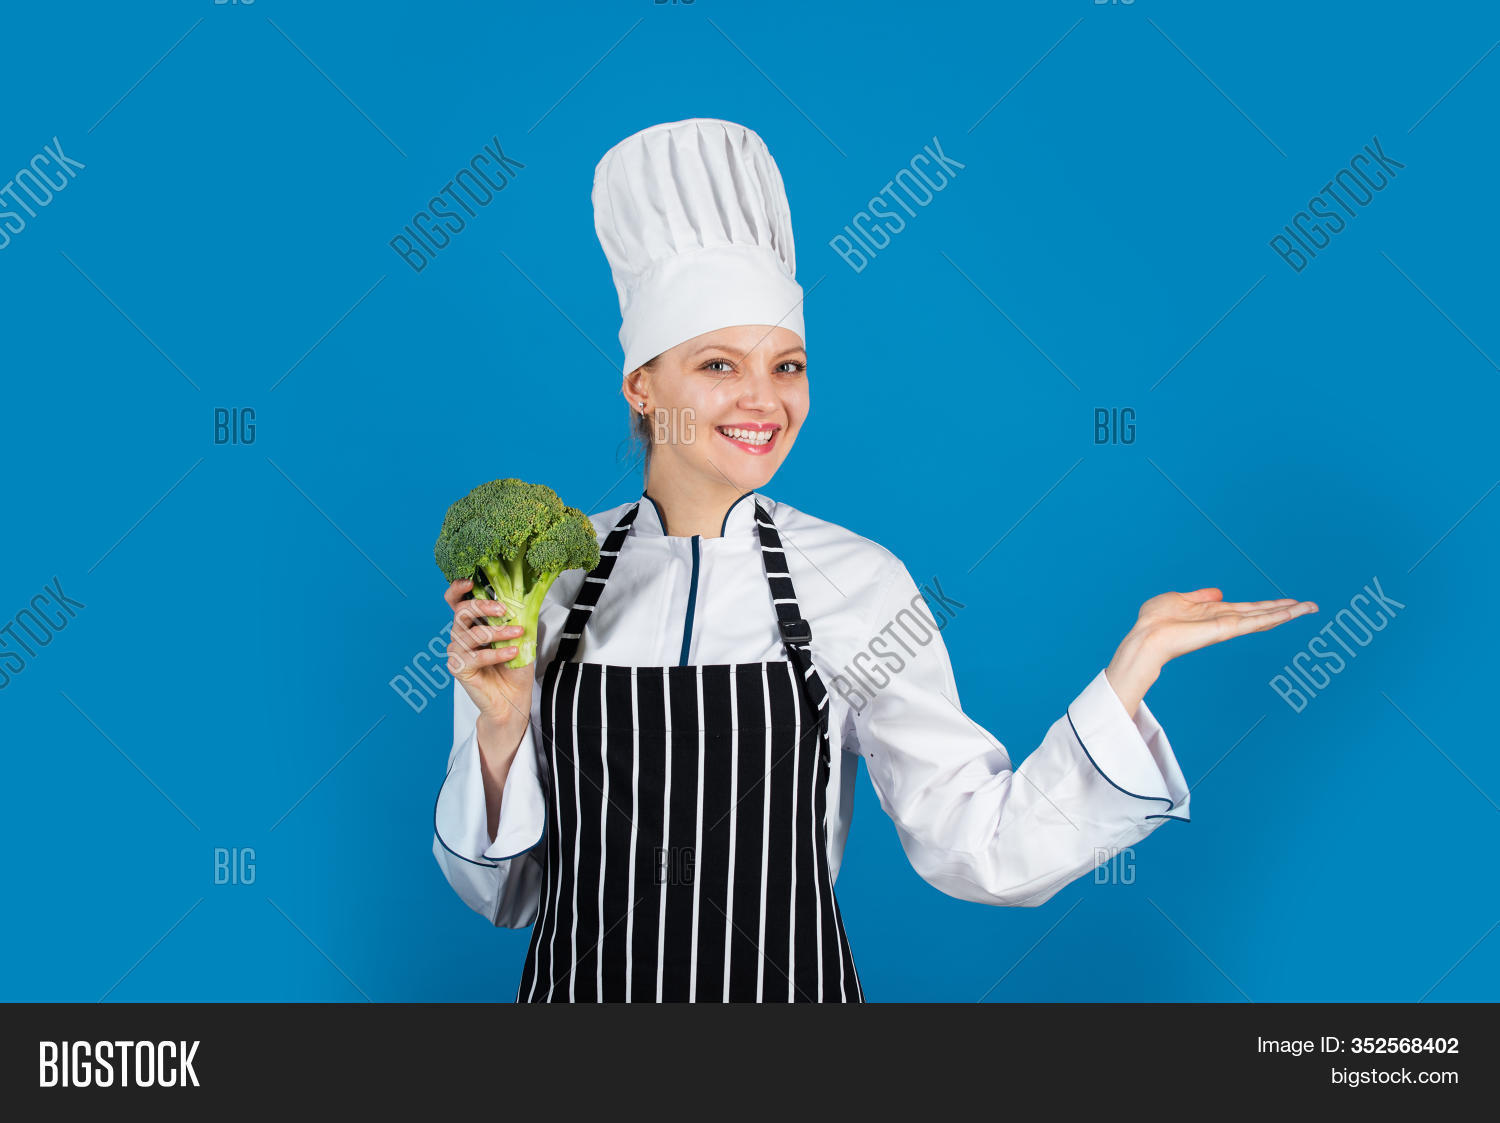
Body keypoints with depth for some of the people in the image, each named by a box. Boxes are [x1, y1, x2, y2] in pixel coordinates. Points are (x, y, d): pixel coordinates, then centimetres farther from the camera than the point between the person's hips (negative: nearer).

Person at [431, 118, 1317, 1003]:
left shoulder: (861, 581, -9)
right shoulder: (542, 577, -6)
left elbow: (987, 854, -12)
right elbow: (503, 894, 0)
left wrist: (1137, 658, -17)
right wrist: (500, 728, -17)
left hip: (786, 986, 0)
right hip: (580, 985, 1)